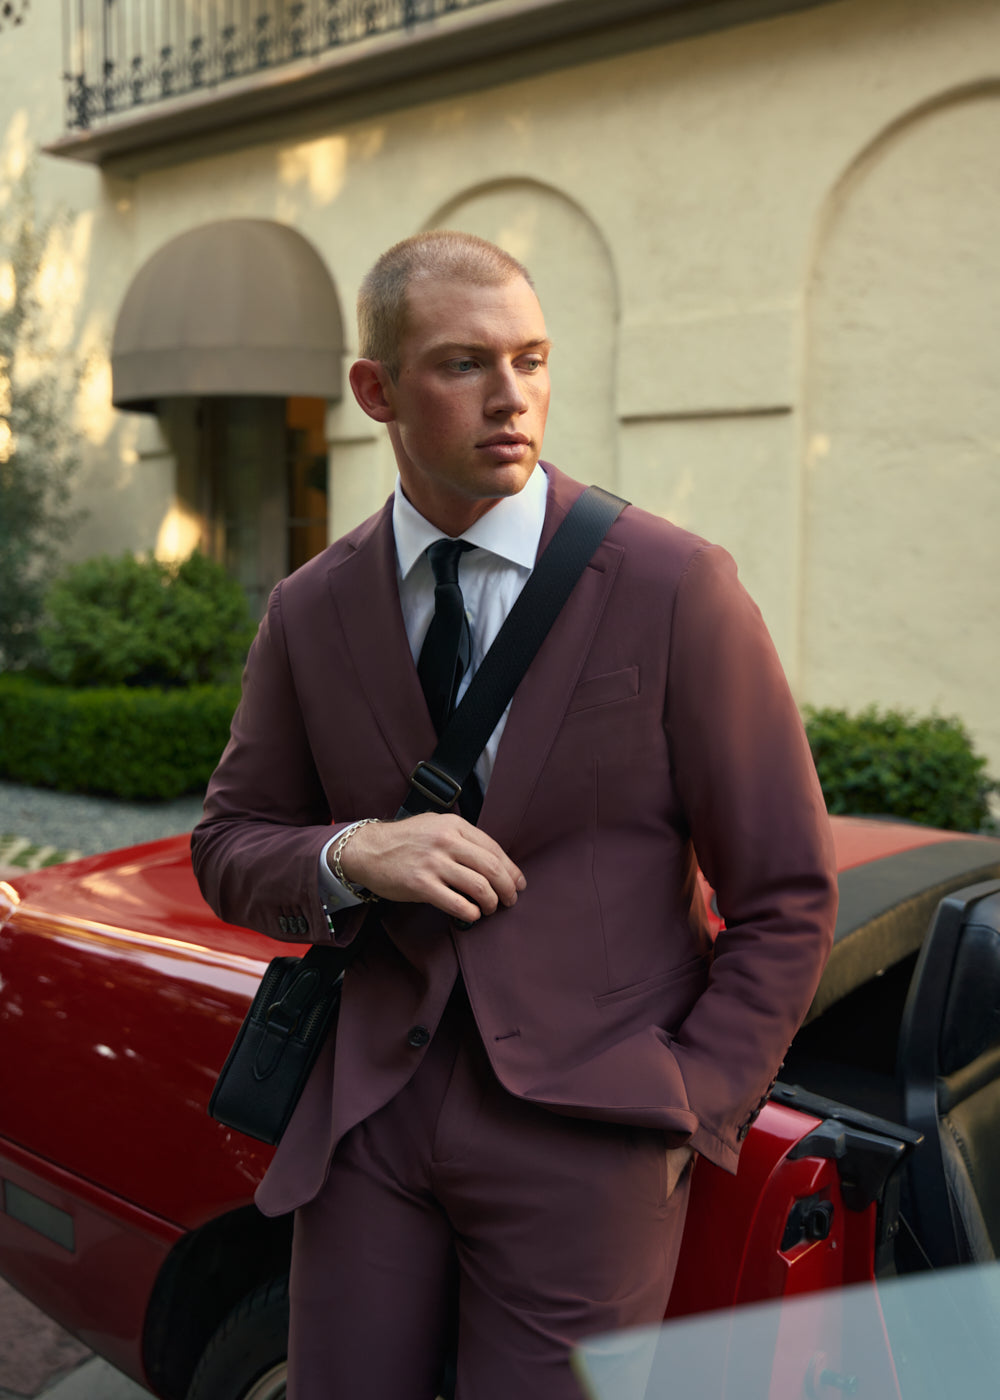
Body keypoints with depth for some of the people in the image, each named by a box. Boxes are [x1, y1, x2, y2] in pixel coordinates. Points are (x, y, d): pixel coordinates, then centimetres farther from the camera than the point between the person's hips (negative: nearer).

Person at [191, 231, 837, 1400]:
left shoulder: (673, 587, -8)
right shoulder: (308, 614, 2)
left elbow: (784, 897, -4)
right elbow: (228, 850, 8)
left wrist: (683, 1122, -8)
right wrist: (352, 855, -13)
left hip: (581, 1127, -3)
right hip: (367, 1118, 3)